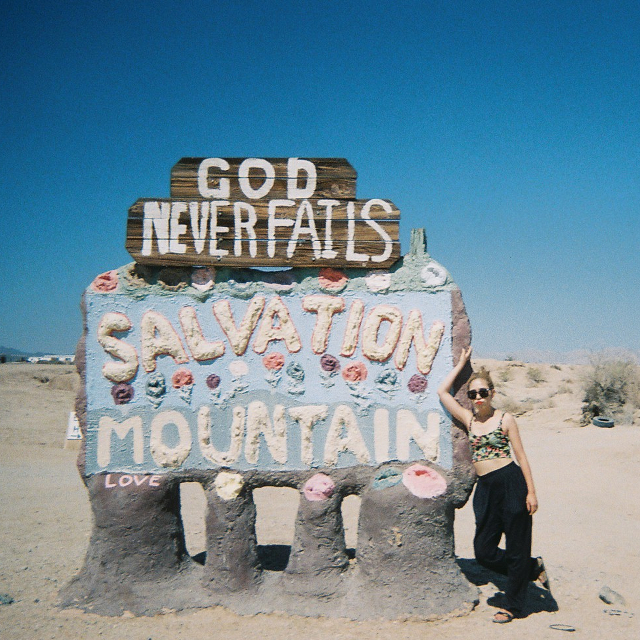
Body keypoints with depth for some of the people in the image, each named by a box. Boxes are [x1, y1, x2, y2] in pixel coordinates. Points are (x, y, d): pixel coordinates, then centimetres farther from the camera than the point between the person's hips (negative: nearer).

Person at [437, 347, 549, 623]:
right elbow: (442, 391, 12)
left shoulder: (505, 419, 0)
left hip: (511, 483, -5)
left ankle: (513, 605, 21)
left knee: (516, 547, 4)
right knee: (483, 551, 6)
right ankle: (534, 567, 28)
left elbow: (521, 456, -1)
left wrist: (531, 492, -6)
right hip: (486, 488, 5)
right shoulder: (469, 419, 11)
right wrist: (461, 364, 16)